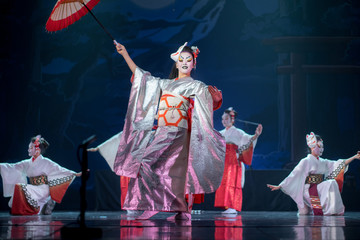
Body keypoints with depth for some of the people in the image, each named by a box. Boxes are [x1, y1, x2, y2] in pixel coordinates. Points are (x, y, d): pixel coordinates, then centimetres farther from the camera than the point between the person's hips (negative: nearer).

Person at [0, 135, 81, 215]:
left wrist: (75, 174, -16)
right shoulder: (28, 163, 10)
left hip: (43, 189, -6)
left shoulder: (45, 162, -6)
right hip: (33, 189, 6)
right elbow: (13, 167, 14)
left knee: (21, 188, -25)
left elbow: (59, 170, -8)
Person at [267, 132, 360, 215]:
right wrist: (279, 186, -12)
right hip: (309, 190, -8)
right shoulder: (306, 161, -5)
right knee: (331, 183, -25)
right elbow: (293, 175, -7)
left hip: (319, 189, 8)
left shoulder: (322, 162, 15)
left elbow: (338, 164, 16)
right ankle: (331, 210, -20)